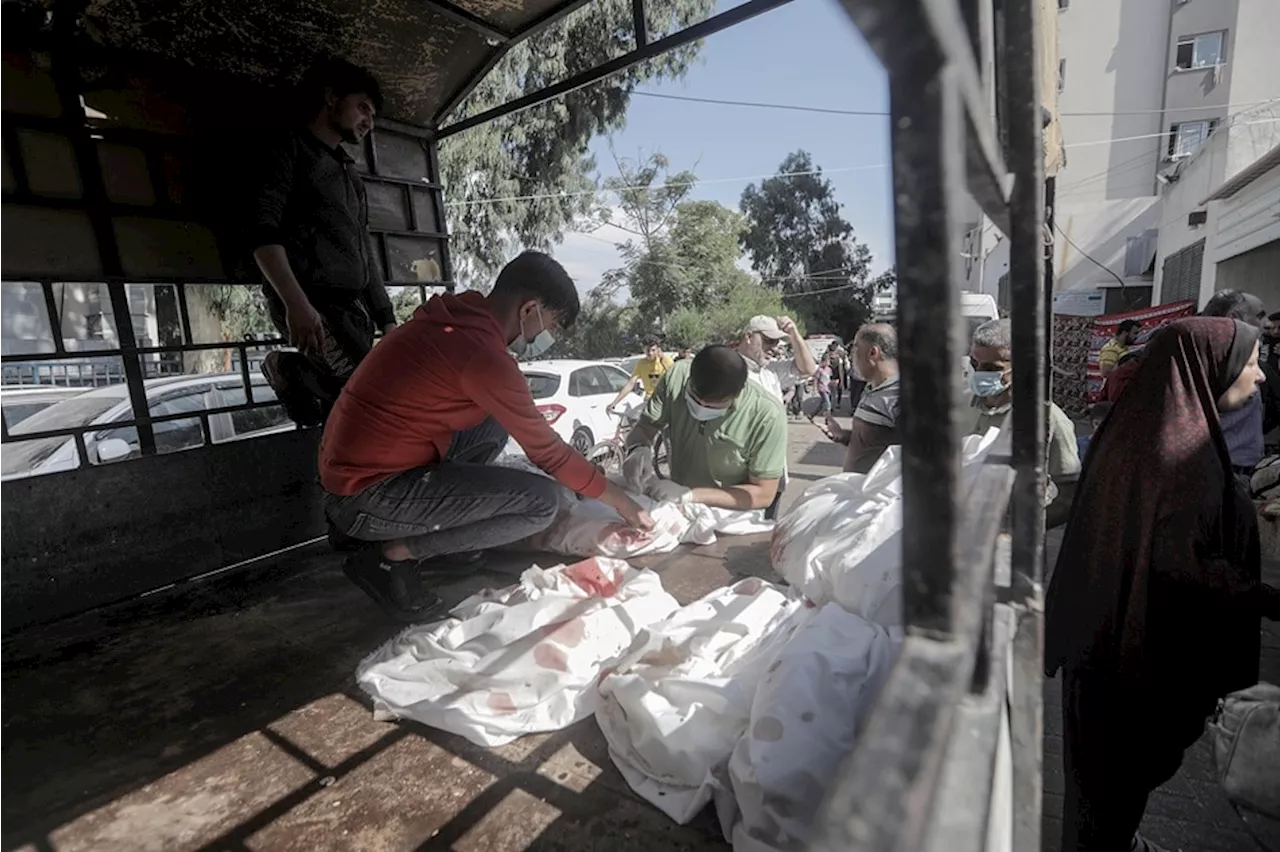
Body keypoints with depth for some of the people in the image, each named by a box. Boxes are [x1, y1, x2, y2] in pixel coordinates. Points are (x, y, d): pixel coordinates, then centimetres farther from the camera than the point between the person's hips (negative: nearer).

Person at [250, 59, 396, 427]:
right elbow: (262, 232, -11)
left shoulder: (349, 172, 28)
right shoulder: (292, 150, 4)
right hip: (312, 302, -8)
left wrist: (386, 319, 15)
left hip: (353, 307, 8)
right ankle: (293, 372, 1)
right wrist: (296, 302, -26)